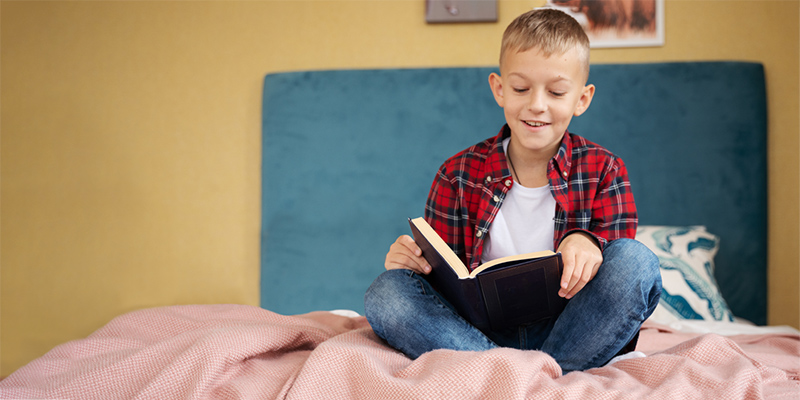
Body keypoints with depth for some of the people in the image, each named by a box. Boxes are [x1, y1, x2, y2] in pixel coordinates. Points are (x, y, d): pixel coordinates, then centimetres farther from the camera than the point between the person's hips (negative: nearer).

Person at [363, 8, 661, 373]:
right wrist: (412, 258, -18)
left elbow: (625, 267, -4)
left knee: (637, 261, -26)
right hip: (482, 333, 1)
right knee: (385, 293, -25)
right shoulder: (457, 175, 3)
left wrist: (587, 241, -27)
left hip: (568, 333, 0)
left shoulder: (603, 170, 1)